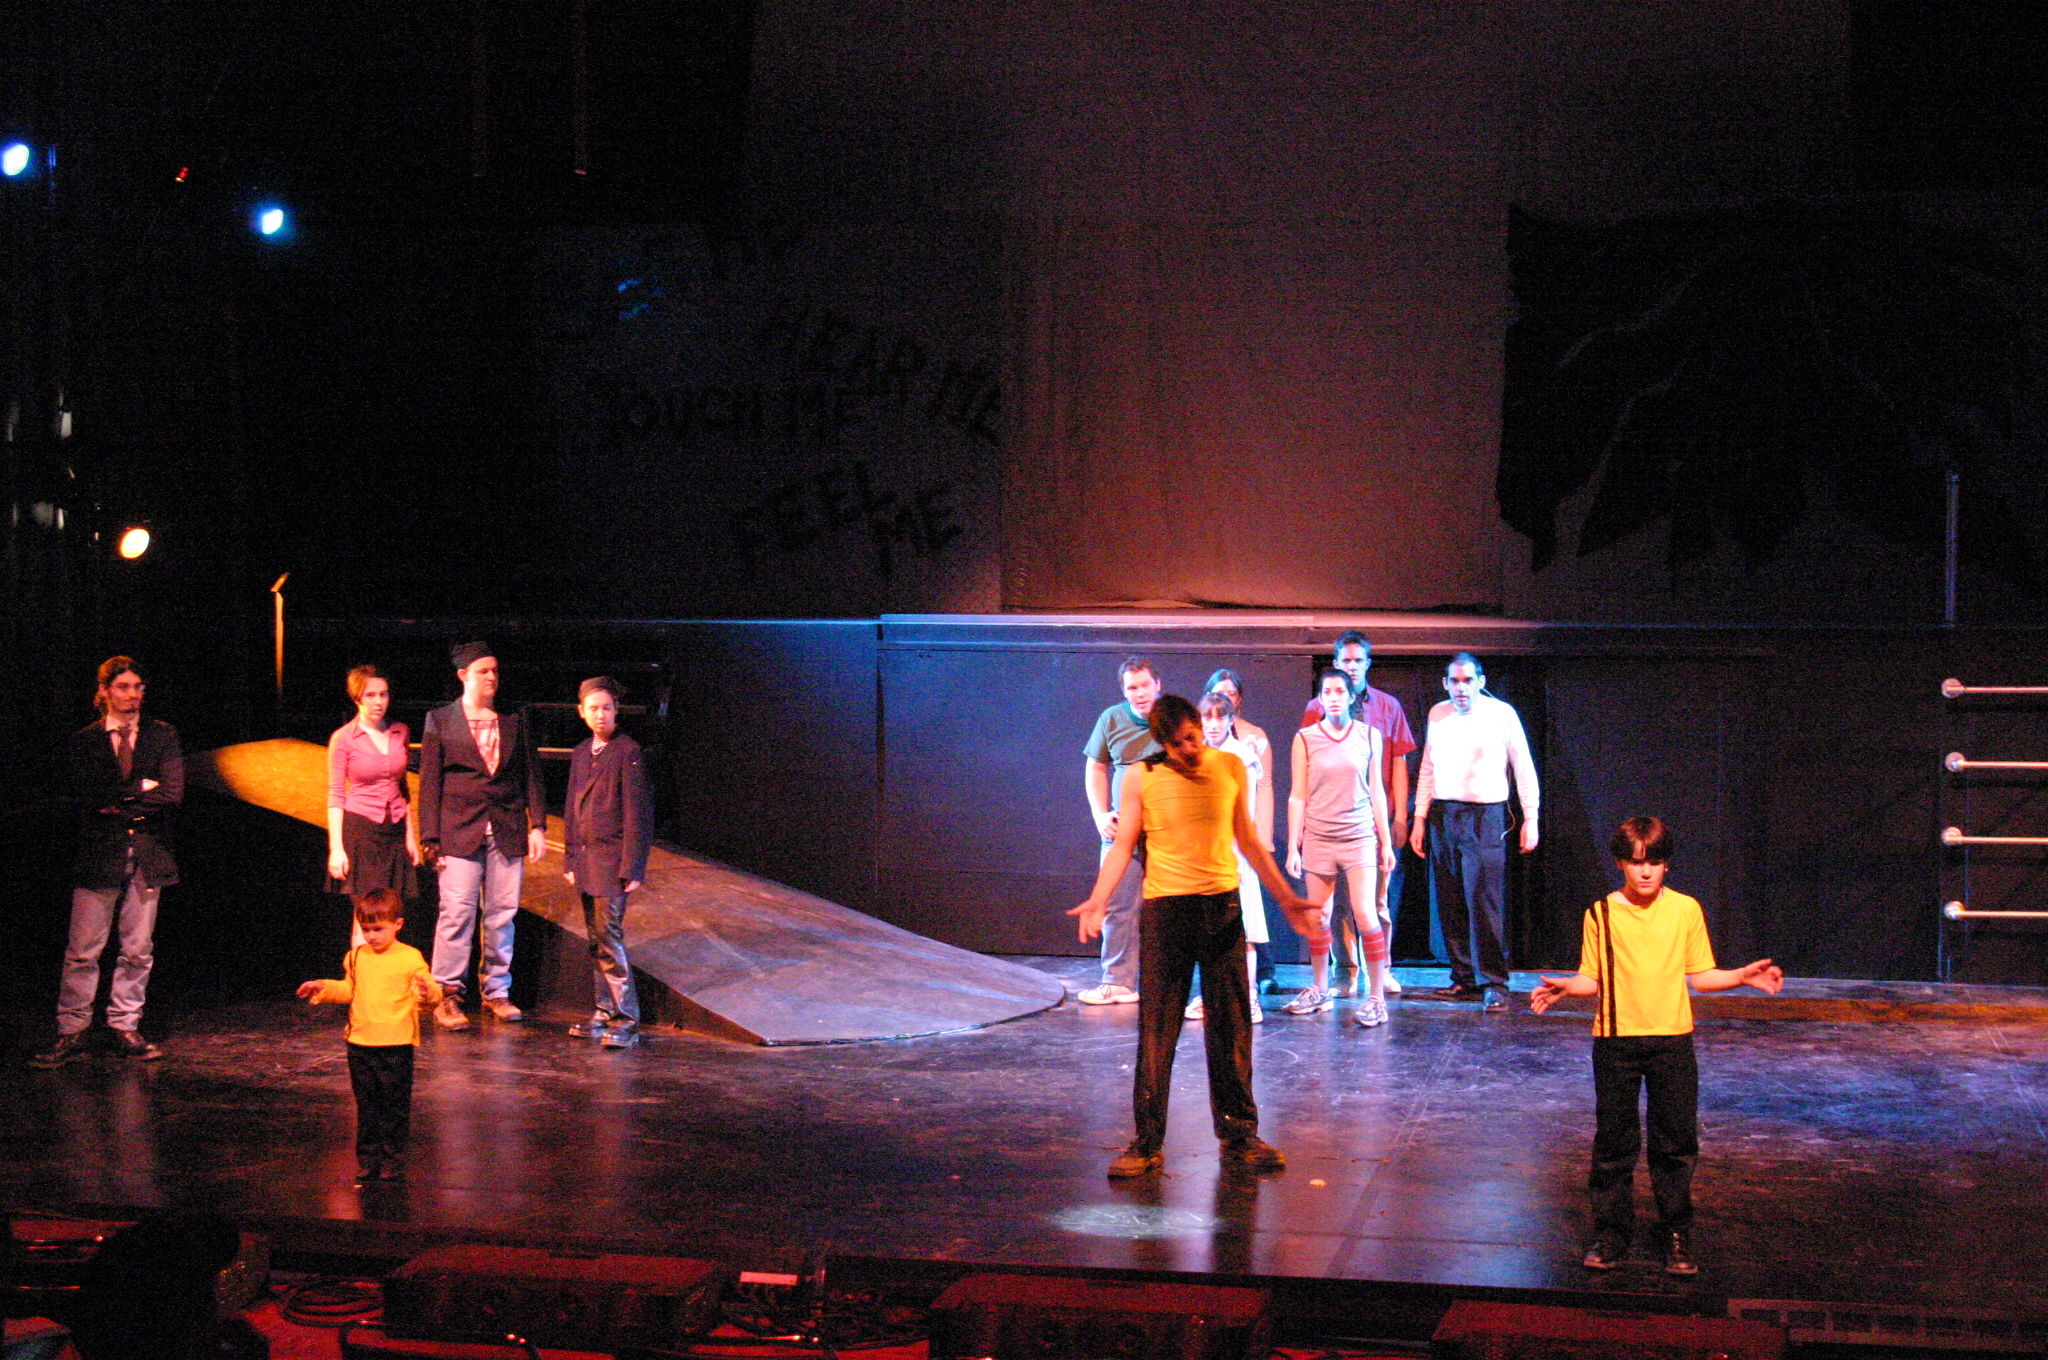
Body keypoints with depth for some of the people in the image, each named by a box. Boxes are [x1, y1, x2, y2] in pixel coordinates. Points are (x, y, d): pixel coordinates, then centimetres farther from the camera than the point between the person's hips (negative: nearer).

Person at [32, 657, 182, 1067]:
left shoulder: (163, 736, 7)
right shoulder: (84, 741, 6)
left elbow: (172, 792, -6)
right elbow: (86, 795, -9)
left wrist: (118, 804, -8)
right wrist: (140, 788, -9)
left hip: (148, 855, 1)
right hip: (99, 856, -1)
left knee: (138, 950, 6)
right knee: (82, 951, -3)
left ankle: (125, 1026, 16)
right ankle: (71, 1033, 2)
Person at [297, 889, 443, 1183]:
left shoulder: (410, 958, -7)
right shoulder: (356, 957, 10)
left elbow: (432, 994, -10)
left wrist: (426, 991, -32)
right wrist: (324, 988, 10)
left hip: (396, 1046, -5)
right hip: (360, 1044, 5)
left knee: (394, 1104, 3)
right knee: (366, 1105, 11)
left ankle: (392, 1158, 14)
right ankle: (368, 1159, 19)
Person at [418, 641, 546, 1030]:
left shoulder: (514, 722, 12)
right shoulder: (440, 721, 6)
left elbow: (531, 775, 14)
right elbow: (429, 782, 3)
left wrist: (537, 825, 4)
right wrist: (431, 838, -3)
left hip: (507, 832, 3)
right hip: (460, 830, -3)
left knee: (502, 913, 4)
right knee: (457, 912, -9)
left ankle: (497, 991, 15)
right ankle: (447, 995, -1)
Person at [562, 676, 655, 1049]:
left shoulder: (628, 752, -7)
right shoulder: (581, 753, 15)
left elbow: (637, 813, -10)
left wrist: (631, 868, -13)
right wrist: (570, 860, 17)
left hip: (613, 857, -7)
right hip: (586, 859, 7)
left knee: (609, 934, -12)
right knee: (596, 939, 9)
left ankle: (625, 1020, -10)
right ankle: (605, 1012, 15)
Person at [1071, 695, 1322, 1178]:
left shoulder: (1231, 768, 7)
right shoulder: (1141, 778, 0)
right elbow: (1122, 846, 2)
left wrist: (1286, 898, 17)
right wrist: (1098, 900, -14)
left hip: (1223, 905, 2)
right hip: (1166, 906, -2)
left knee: (1231, 1026, 6)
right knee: (1157, 1028, -3)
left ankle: (1239, 1136, 16)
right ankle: (1147, 1142, 3)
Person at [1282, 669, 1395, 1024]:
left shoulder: (1368, 736, 5)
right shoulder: (1305, 739, 3)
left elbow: (1376, 791, 10)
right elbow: (1297, 796, 4)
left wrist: (1386, 841, 8)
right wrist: (1293, 846, 1)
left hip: (1359, 837, -1)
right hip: (1318, 838, 1)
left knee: (1365, 915, -10)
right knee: (1319, 918, 8)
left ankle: (1376, 997, -4)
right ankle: (1319, 991, 24)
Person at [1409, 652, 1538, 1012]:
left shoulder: (1501, 714, 0)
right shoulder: (1437, 715, 11)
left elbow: (1524, 768, 3)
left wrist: (1530, 818, -2)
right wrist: (1420, 819, 12)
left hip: (1485, 816, -4)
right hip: (1443, 816, 4)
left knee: (1483, 902, -11)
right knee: (1449, 903, 3)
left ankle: (1493, 983, -6)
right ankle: (1464, 979, 11)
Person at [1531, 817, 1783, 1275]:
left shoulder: (1685, 910, 3)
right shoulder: (1602, 914, 1)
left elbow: (1700, 976, 6)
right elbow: (1592, 979, 3)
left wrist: (1744, 976, -8)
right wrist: (1563, 987, -15)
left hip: (1672, 1039, 1)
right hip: (1616, 1040, 0)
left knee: (1676, 1142, 4)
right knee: (1613, 1142, 4)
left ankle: (1676, 1237, 15)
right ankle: (1611, 1234, 14)